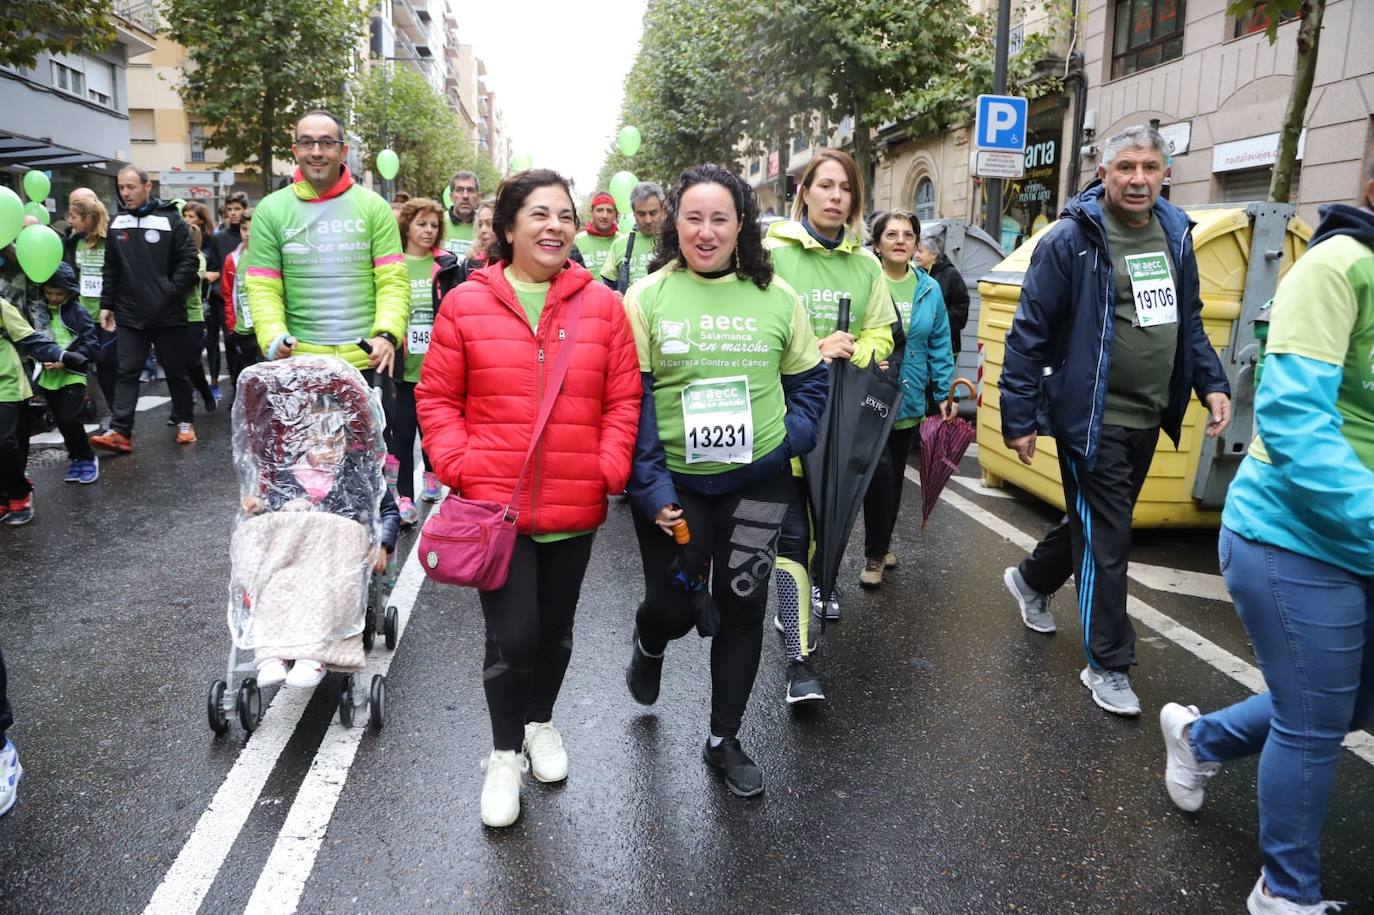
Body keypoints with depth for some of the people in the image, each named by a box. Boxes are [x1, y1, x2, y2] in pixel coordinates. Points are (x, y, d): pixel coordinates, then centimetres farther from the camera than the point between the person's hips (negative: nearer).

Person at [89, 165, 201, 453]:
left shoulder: (170, 219, -4)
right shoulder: (116, 223, 9)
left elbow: (190, 260, -6)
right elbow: (111, 269, 14)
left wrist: (171, 292, -12)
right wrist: (106, 305, 11)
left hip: (168, 314, -3)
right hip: (129, 314, 3)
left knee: (175, 371, 8)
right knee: (126, 373, -1)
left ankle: (183, 421, 22)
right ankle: (120, 432, -3)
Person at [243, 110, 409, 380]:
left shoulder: (373, 206, 4)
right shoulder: (271, 210, 4)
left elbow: (393, 281, -1)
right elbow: (263, 288, 3)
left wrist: (387, 334, -18)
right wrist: (273, 337, -16)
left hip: (368, 360, 0)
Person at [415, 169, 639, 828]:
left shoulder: (602, 305, 0)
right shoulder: (466, 304, -2)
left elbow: (623, 401, 1)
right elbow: (436, 399, 1)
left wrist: (610, 469, -9)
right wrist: (458, 465, -10)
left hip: (575, 505, 2)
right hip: (494, 502, -2)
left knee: (555, 629, 17)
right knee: (512, 636, -2)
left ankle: (540, 723, 45)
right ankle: (504, 754, 24)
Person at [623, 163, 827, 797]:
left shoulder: (776, 296, 1)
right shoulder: (647, 297, -6)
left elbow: (809, 381, 10)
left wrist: (793, 437, -7)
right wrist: (650, 486, -14)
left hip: (756, 482, 2)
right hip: (674, 483, -2)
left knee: (741, 607, 10)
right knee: (673, 606, 6)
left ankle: (724, 740, 29)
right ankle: (649, 648, 47)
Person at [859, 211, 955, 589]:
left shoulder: (929, 290, 6)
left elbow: (940, 345, 10)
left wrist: (945, 394, 7)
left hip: (909, 401, 5)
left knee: (895, 476, 16)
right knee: (880, 471, -14)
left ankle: (882, 544, 34)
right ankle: (875, 554, 4)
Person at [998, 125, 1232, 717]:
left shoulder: (1175, 235, 8)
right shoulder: (1071, 240, -13)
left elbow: (1189, 321, 19)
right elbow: (1029, 333, -12)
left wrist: (1212, 383, 6)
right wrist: (1018, 419, -14)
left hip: (1148, 419, 7)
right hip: (1091, 418, -7)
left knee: (1099, 522, 21)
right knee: (1107, 541, -1)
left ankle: (1031, 580, 47)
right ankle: (1108, 666, 14)